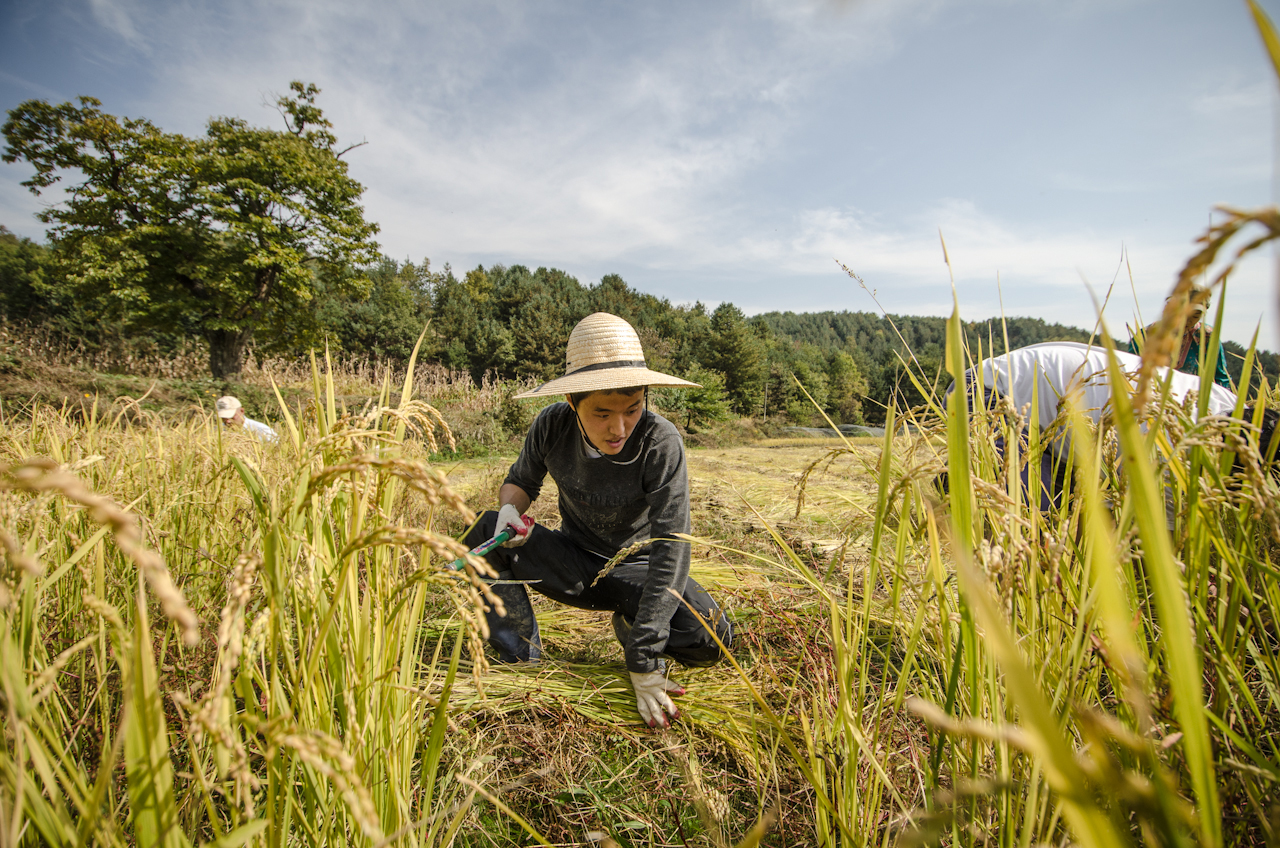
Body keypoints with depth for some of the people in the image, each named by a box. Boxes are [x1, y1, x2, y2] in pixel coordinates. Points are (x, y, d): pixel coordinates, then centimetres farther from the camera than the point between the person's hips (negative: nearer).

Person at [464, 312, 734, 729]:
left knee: (712, 640, -26)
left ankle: (630, 625, 7)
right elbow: (521, 479, 2)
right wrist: (510, 508, -24)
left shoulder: (661, 443, -29)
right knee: (485, 532, -22)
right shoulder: (552, 426, -19)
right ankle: (521, 660, -5)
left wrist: (644, 658, -32)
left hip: (633, 567, -2)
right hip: (573, 564, 2)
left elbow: (670, 551, -30)